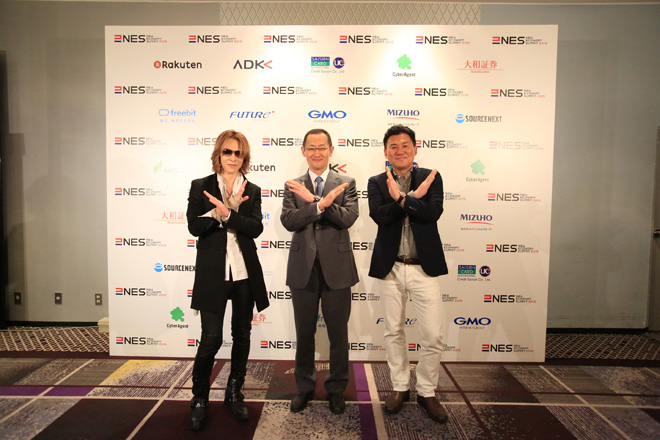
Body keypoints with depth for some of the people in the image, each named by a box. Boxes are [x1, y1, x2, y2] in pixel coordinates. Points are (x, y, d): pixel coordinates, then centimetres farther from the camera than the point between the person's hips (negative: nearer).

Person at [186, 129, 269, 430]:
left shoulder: (252, 191, 6)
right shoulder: (200, 186, 3)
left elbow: (256, 228, -7)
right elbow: (194, 226, -8)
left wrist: (226, 213, -22)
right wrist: (231, 207, -18)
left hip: (245, 272, 3)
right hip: (212, 272, -2)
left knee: (241, 335, 12)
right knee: (211, 338, -1)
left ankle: (234, 394, 31)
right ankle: (199, 400, 21)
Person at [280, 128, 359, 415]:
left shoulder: (346, 184, 2)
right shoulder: (293, 186, 5)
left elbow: (348, 218, -14)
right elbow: (288, 221, -11)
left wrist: (313, 199, -21)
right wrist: (322, 203, -24)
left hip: (336, 268, -1)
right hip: (303, 269, 1)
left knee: (338, 334, 11)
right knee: (304, 333, 15)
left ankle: (336, 389, 32)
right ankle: (304, 387, 35)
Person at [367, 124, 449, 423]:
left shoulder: (431, 178, 3)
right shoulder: (376, 183, 4)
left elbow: (433, 212, -15)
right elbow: (379, 216, -15)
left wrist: (401, 198, -21)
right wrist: (413, 198, -21)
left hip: (425, 267, -1)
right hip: (390, 268, 1)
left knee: (432, 335, 2)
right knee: (393, 332, 13)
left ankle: (427, 392, 24)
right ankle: (400, 387, 32)